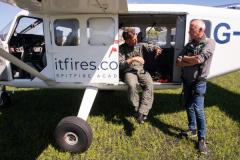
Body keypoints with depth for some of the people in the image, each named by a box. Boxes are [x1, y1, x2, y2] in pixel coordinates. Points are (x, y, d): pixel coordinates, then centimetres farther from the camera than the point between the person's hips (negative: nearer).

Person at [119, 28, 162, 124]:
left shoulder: (140, 45, 13)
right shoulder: (121, 49, 2)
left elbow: (151, 47, 5)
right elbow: (120, 65, -9)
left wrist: (157, 49, -20)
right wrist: (133, 59, -20)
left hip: (141, 71, 3)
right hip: (129, 72, -3)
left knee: (149, 85, -27)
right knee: (132, 85, -35)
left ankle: (142, 113, -29)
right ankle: (137, 110, -18)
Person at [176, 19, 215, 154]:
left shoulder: (209, 43, -10)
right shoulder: (189, 44, 7)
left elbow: (199, 59, -26)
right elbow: (178, 63, -1)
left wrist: (184, 58, -9)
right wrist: (193, 61, -16)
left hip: (199, 82, -6)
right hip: (186, 81, 6)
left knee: (198, 109, -10)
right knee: (189, 107, 14)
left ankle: (202, 139, 4)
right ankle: (192, 130, 32)